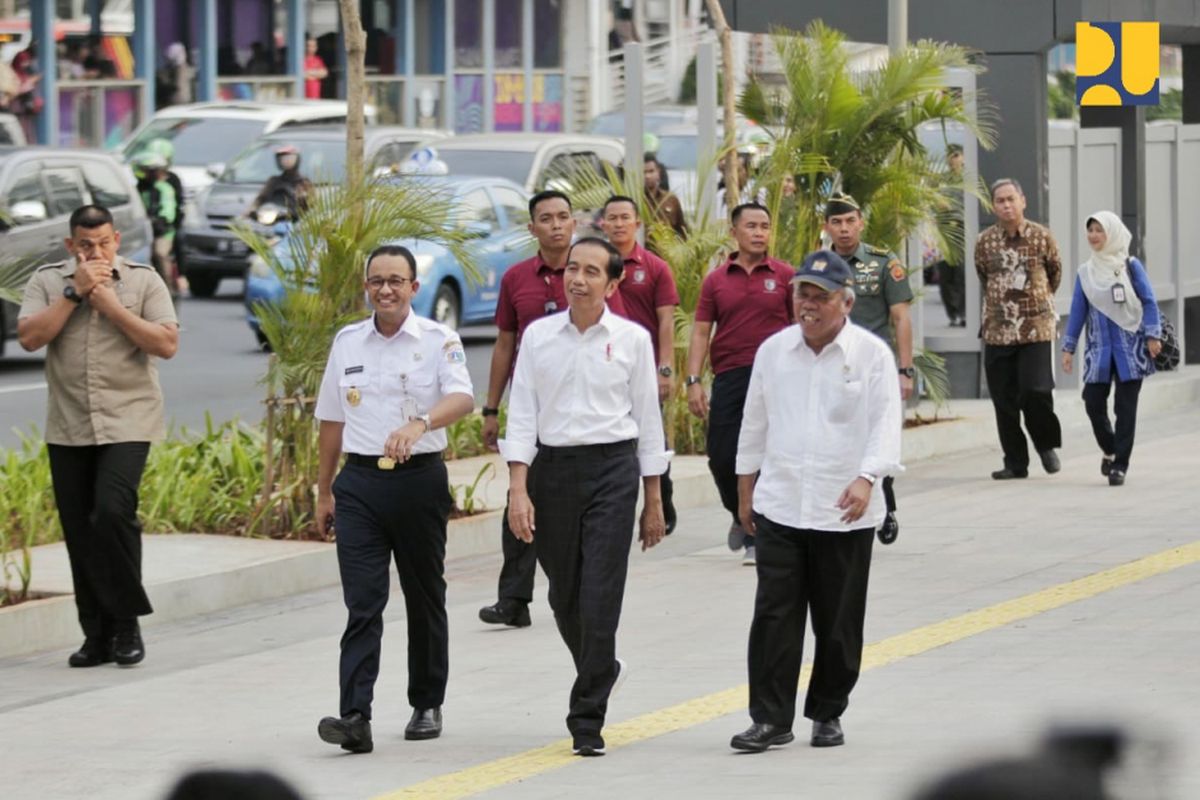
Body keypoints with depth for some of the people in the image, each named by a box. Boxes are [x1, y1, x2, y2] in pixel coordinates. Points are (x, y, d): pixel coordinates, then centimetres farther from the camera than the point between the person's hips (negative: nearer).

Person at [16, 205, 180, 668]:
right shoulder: (48, 282, 6)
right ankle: (97, 634, 14)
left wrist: (110, 304, -13)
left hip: (126, 423, -3)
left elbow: (167, 344, -8)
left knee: (112, 511, -20)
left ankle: (126, 622, -5)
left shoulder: (143, 281, 1)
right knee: (79, 532, 4)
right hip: (68, 429, 3)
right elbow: (29, 337, -8)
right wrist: (75, 292, -11)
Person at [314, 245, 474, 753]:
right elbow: (331, 420, 16)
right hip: (360, 482, 2)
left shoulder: (438, 340, -3)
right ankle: (355, 716, -16)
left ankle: (427, 706, 24)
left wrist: (419, 424, -39)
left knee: (424, 597, 10)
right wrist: (323, 492, 17)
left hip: (420, 478, -2)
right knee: (362, 602, -8)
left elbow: (462, 398, -20)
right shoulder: (347, 342, 9)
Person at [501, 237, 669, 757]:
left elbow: (647, 418, 6)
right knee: (564, 596, 11)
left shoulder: (632, 339, 2)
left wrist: (654, 501, 6)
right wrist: (518, 489, -7)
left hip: (612, 467, -2)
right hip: (552, 468, 2)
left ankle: (587, 722, -3)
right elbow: (522, 414, 2)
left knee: (600, 597, -8)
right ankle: (602, 671, 41)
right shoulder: (539, 336, 4)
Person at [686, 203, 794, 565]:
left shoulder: (785, 276, 4)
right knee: (721, 457, -1)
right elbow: (701, 333, 8)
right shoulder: (716, 280, 8)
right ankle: (741, 516, 27)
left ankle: (757, 538, 5)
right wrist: (693, 381, -1)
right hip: (729, 378, 2)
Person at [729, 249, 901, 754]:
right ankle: (771, 718, 0)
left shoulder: (871, 354, -3)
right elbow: (755, 424, 15)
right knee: (774, 616, -4)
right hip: (779, 507, 2)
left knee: (839, 622, 6)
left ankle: (828, 714, 21)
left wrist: (866, 479, -25)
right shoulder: (773, 351, 6)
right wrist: (745, 491, 16)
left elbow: (885, 424, -10)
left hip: (845, 513, -2)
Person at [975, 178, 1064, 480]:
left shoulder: (1042, 237, -2)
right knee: (1004, 400, 2)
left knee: (1036, 391, -15)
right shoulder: (984, 242, 3)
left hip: (1036, 328, -2)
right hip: (998, 330, 3)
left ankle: (1046, 444, 10)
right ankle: (1015, 463, 12)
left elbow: (1055, 272, 15)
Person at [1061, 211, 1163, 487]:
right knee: (1093, 403, -3)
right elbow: (1078, 311, 10)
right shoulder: (1085, 272, 8)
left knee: (1125, 407, -3)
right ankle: (1110, 451, 22)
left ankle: (1120, 464, 1)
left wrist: (1152, 335, -10)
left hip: (1130, 347, -3)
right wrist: (1069, 347, 7)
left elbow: (1149, 302, -1)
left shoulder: (1131, 266, -1)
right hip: (1099, 349, 3)